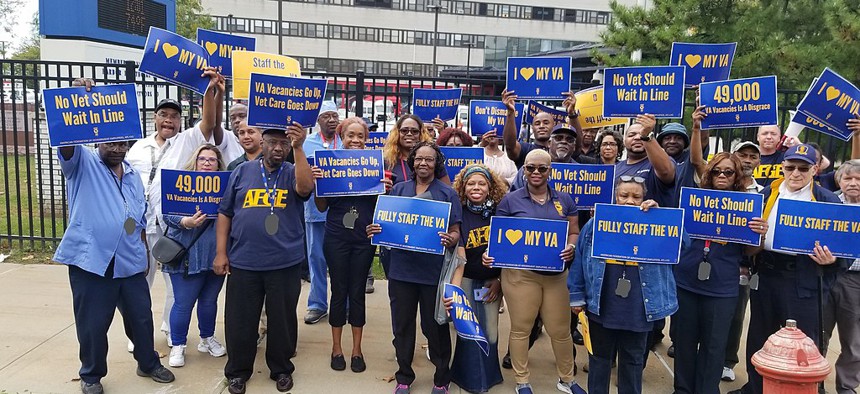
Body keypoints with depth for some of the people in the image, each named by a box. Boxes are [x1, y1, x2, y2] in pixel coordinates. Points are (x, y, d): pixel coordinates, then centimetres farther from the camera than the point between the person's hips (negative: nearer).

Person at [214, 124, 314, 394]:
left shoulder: (293, 173, 2)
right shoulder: (242, 172, 5)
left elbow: (306, 187, -23)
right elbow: (225, 213, 7)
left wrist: (299, 148, -27)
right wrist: (220, 252, 2)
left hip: (284, 262, -1)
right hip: (243, 261, 1)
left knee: (282, 320, 11)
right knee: (240, 320, 10)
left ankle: (281, 369, 30)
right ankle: (238, 371, 28)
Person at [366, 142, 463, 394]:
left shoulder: (448, 194, 1)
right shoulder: (398, 190, 8)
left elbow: (455, 232, -1)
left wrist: (450, 240, -24)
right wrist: (375, 230, -10)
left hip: (433, 271, -2)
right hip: (401, 269, 3)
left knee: (435, 326, 7)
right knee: (402, 326, 12)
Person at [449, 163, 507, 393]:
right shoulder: (459, 215, -11)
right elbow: (458, 254, -17)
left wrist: (499, 280, -2)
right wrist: (453, 287, -28)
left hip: (492, 280, 2)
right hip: (467, 279, -2)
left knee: (490, 331, 9)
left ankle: (488, 375, 32)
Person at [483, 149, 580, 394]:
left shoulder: (564, 200, 9)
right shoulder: (510, 200, 1)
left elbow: (574, 233, 11)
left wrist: (571, 248, -11)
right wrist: (490, 253, -17)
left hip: (557, 274, 2)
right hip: (520, 274, -2)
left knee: (560, 330, 10)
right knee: (520, 328, 7)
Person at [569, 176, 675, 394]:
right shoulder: (595, 224, -1)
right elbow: (580, 262, 3)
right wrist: (577, 296, 3)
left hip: (638, 310, 0)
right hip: (602, 307, 0)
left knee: (633, 361, 15)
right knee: (599, 358, 17)